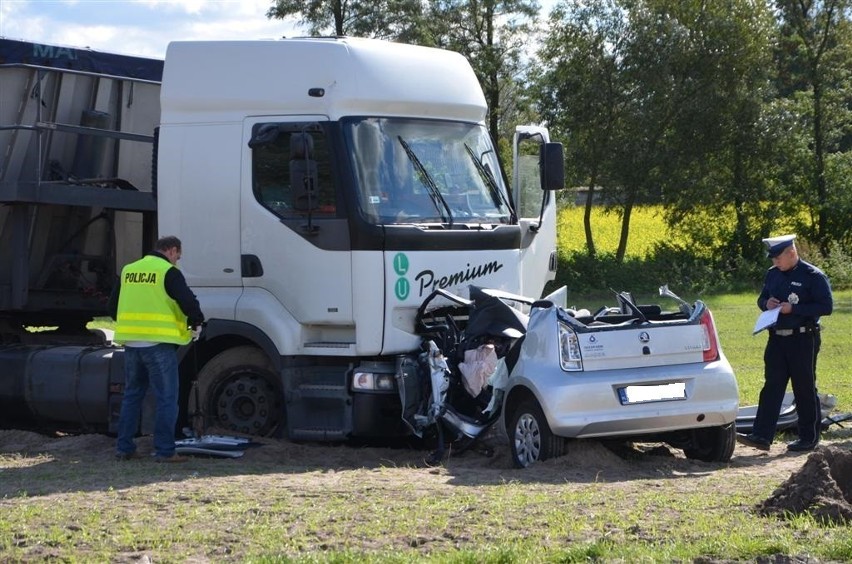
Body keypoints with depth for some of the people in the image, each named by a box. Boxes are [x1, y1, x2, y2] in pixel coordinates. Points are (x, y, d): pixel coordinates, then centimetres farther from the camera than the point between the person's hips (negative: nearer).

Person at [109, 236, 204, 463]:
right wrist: (196, 324, 4)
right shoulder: (169, 272, -6)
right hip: (159, 343, -6)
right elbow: (188, 301, -15)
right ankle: (164, 451, -2)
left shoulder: (129, 270, 14)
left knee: (132, 395, 16)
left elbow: (113, 306, 20)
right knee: (166, 399, 0)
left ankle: (124, 448, 16)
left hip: (131, 342, 6)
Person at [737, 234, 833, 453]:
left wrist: (793, 308, -20)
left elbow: (826, 306, -14)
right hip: (777, 339, 6)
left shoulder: (813, 276, -9)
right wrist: (766, 303, -2)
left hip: (803, 340, -6)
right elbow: (761, 298, 23)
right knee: (772, 387, 1)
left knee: (805, 389, 2)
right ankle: (761, 436, -3)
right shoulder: (773, 274, 11)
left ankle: (809, 438, 12)